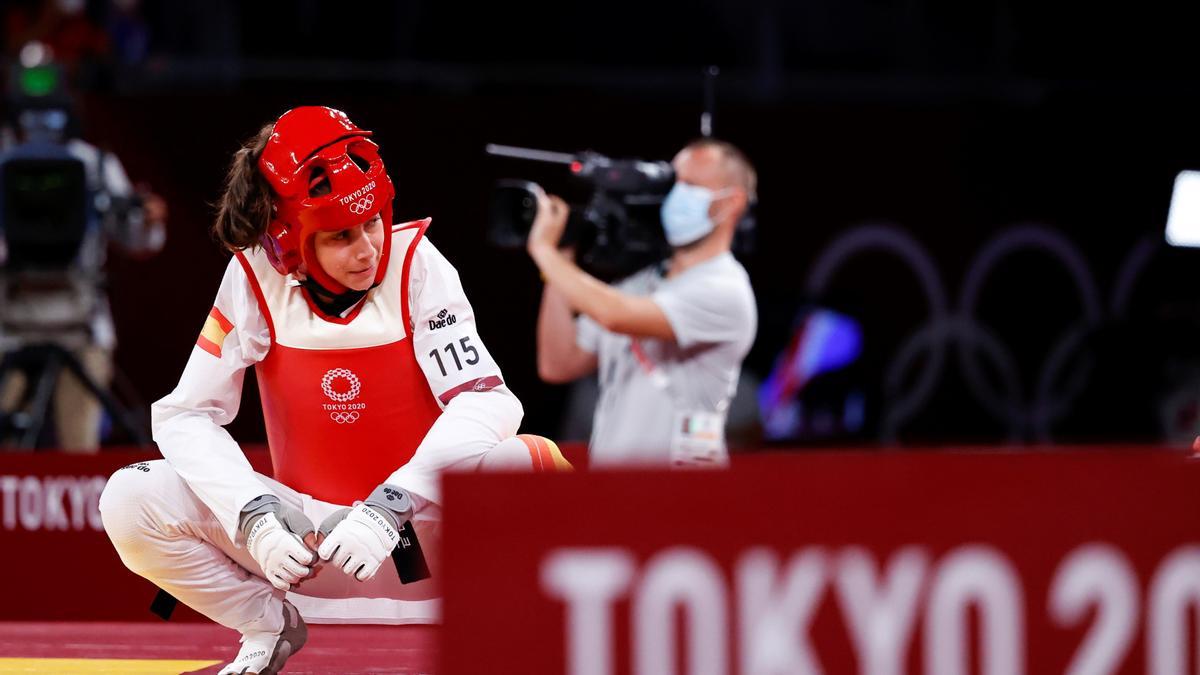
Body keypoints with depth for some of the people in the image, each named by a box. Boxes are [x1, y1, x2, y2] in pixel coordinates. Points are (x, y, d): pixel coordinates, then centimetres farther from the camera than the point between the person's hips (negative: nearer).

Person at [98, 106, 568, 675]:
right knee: (131, 502, -20)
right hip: (313, 537, 2)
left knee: (529, 467, -35)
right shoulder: (256, 280, -11)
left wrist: (391, 505, -33)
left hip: (424, 526, -2)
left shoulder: (414, 263, -14)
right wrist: (254, 516, -27)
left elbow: (486, 398, -22)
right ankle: (271, 627, 5)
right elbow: (186, 413, -10)